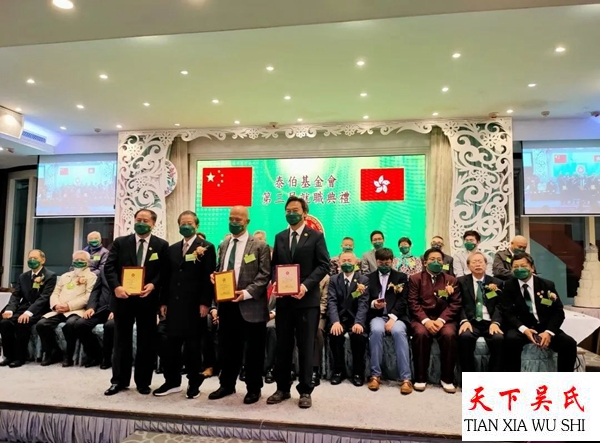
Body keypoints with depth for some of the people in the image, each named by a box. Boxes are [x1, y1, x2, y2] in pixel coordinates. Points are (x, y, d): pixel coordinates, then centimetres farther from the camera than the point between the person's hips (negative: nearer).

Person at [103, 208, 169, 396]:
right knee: (121, 340, 11)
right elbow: (109, 266, -1)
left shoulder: (161, 245, 2)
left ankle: (143, 382, 20)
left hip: (148, 298, -1)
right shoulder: (120, 242, 6)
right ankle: (119, 380, 23)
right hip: (123, 297, 1)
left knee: (146, 342, 7)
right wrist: (116, 286, -16)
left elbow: (165, 271, -2)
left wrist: (153, 285, -18)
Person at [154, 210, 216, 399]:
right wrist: (163, 302, 8)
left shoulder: (207, 248, -2)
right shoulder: (172, 249, 15)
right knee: (171, 344, 8)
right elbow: (167, 277, 14)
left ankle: (194, 384, 17)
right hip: (174, 303, 5)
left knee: (193, 345, 4)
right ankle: (172, 382, 22)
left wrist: (205, 303, -14)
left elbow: (208, 277, -8)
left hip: (194, 304, -5)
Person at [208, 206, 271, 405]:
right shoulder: (224, 246, 15)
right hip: (227, 305, 6)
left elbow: (264, 275, -10)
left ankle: (253, 388, 21)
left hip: (250, 306, -5)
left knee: (253, 350, 5)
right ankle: (227, 384, 32)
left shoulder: (260, 246, -5)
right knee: (227, 347, 15)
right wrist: (215, 277, 0)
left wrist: (247, 293, -20)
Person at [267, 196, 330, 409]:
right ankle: (282, 388, 23)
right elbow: (274, 265, 14)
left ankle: (305, 391, 16)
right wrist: (276, 283, -6)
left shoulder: (316, 236, 0)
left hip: (307, 299, -4)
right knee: (283, 346, 10)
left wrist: (306, 285, -18)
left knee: (306, 346, 4)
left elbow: (324, 265, -6)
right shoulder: (280, 237, 13)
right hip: (283, 299, 4)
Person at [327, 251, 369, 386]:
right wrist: (335, 321, -26)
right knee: (334, 333, -29)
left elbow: (363, 303, -11)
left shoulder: (364, 280, 1)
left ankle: (358, 372, -8)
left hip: (356, 318, -1)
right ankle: (339, 370, -5)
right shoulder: (333, 280, 6)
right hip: (339, 318, 1)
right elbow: (332, 302, -7)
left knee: (359, 334, -31)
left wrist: (358, 322, -29)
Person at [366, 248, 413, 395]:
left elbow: (402, 301, 0)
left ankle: (406, 378, -29)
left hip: (396, 315, 0)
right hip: (377, 315, 1)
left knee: (398, 331, -34)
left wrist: (393, 317, -16)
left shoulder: (401, 277, 12)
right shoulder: (369, 278, 15)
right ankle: (375, 375, -21)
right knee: (376, 330, -34)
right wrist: (373, 304, -14)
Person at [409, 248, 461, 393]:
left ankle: (447, 379, -14)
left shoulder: (452, 280, 13)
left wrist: (441, 320, -14)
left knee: (449, 335, -31)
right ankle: (420, 378, -17)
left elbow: (455, 304, 2)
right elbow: (413, 303, -1)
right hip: (422, 318, -1)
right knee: (421, 334, -33)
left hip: (444, 318, 1)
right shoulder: (415, 279, 8)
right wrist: (426, 320, -17)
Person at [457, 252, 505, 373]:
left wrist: (495, 322, -14)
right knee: (464, 336, -33)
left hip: (490, 323, 1)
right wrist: (464, 321, -16)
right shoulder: (461, 281, 12)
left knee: (499, 338, -31)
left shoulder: (497, 283, 15)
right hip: (471, 322, -1)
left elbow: (499, 306, 5)